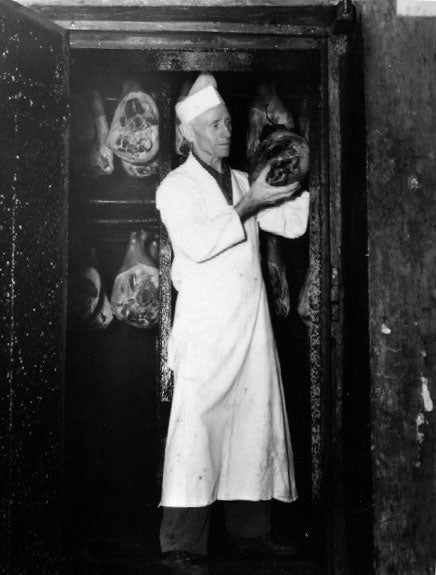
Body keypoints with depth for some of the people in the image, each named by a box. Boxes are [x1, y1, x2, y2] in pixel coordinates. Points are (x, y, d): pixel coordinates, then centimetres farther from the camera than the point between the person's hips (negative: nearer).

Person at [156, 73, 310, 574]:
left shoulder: (242, 182, 20)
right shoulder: (176, 187, 1)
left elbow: (292, 223, 16)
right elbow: (197, 243, -15)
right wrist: (249, 204, -13)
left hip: (252, 321, 6)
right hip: (204, 324, -6)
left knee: (254, 416, 7)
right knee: (197, 422, -9)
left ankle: (249, 523, 19)